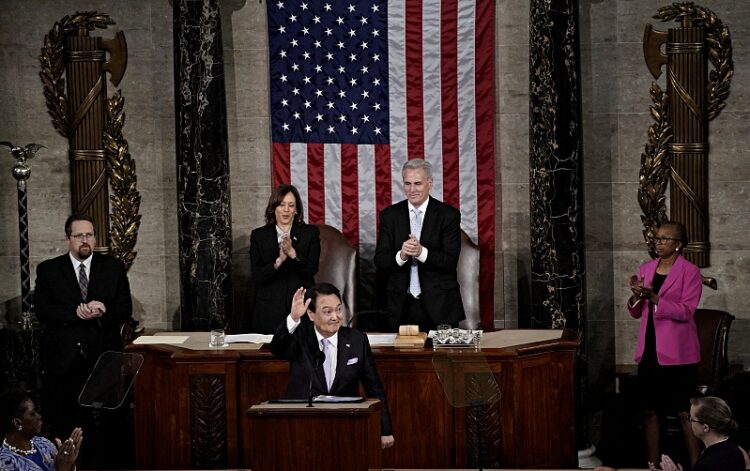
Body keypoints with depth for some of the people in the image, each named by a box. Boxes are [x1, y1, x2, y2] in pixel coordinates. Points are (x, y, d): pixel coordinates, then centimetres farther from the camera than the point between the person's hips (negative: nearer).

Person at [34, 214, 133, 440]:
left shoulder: (113, 267, 10)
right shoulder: (48, 270, 8)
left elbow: (125, 309, 5)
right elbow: (42, 311, -3)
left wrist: (101, 313, -16)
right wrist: (76, 312, -17)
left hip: (103, 355, 1)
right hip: (62, 360, 0)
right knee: (61, 424, -2)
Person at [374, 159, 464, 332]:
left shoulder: (449, 215, -1)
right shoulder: (389, 215, 6)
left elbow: (451, 261, -8)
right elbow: (380, 261, 0)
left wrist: (422, 252, -24)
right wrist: (401, 255, -20)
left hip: (439, 305, -2)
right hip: (401, 306, 2)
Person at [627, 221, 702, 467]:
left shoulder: (690, 271, -7)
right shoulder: (645, 269, 10)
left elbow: (686, 311, -16)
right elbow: (636, 312, 12)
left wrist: (654, 298, -24)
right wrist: (636, 296, -9)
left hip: (677, 352, -6)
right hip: (649, 349, 6)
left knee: (684, 411, -2)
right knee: (649, 410, 8)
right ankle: (652, 464, 16)